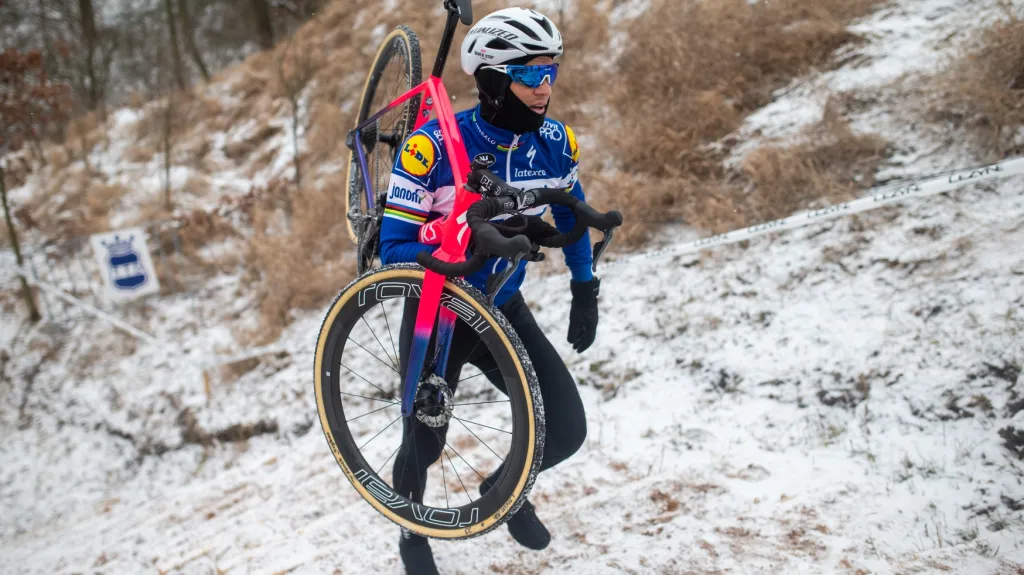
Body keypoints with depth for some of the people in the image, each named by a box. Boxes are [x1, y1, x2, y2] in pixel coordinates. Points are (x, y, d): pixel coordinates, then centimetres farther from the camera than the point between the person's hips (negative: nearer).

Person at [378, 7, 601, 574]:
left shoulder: (556, 143, -11)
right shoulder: (434, 146, -26)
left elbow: (571, 216, 9)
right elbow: (393, 247, -24)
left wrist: (585, 293, 12)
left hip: (504, 311, 4)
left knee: (566, 432, -6)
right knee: (424, 443, 8)